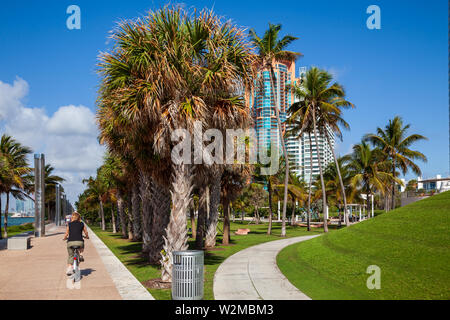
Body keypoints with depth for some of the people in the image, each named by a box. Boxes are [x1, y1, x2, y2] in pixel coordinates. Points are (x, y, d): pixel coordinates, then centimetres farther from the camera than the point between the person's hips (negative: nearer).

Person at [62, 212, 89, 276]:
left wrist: (64, 238, 34)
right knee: (81, 247, 34)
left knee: (70, 256, 17)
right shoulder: (82, 224, 12)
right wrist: (87, 237, 40)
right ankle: (80, 254, 8)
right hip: (79, 242, 0)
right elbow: (86, 233, 20)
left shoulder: (69, 224, 11)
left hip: (70, 242, 0)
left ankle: (69, 268, 5)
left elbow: (66, 234, 13)